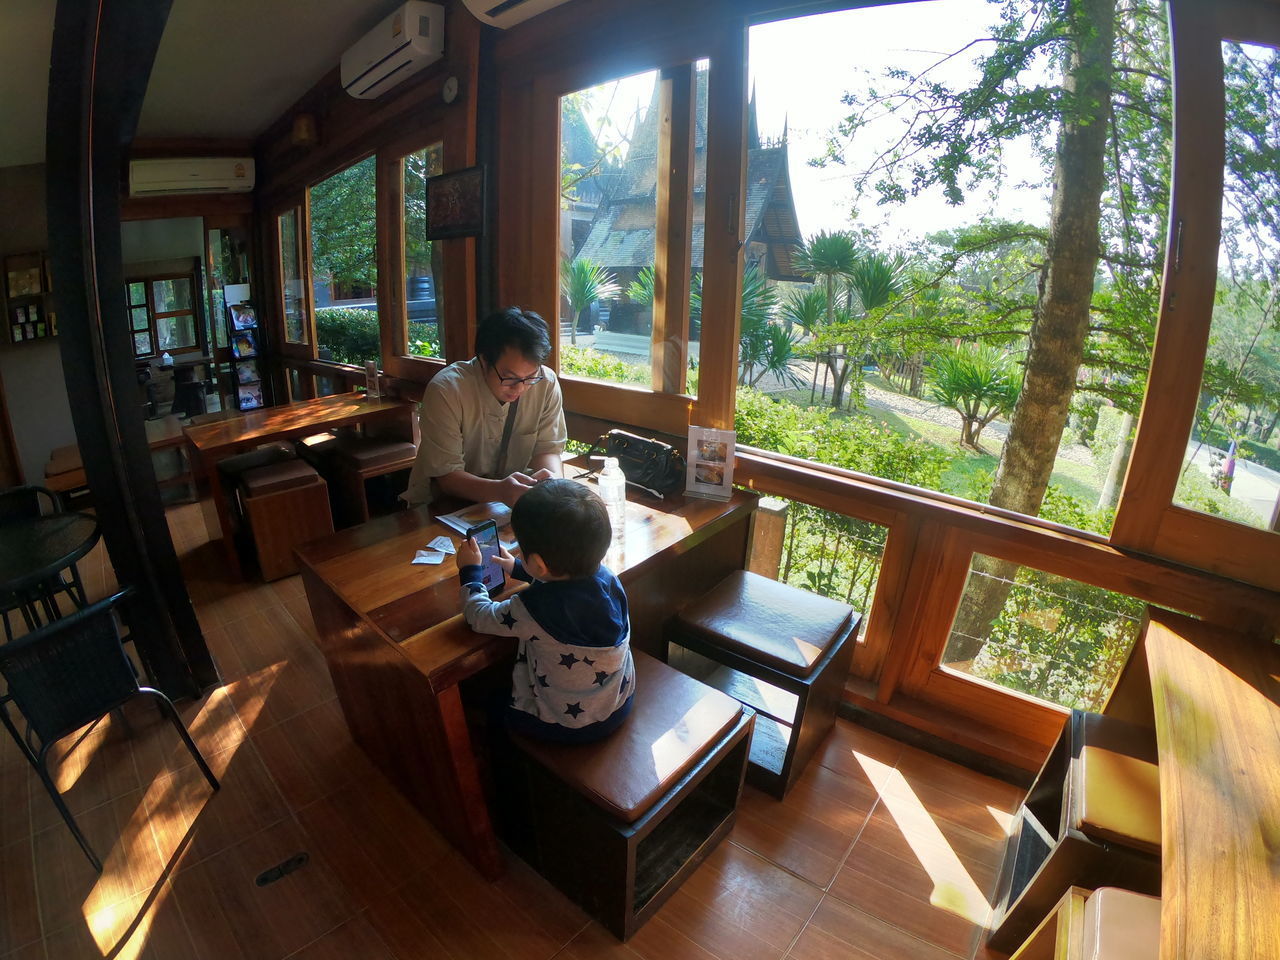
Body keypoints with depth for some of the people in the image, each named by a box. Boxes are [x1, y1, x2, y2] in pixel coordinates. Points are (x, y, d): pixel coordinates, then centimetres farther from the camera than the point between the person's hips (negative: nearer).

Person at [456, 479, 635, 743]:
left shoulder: (536, 608, -34)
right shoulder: (604, 575, -17)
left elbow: (480, 616, -14)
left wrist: (470, 571, 2)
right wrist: (517, 568, 18)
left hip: (572, 727, -6)